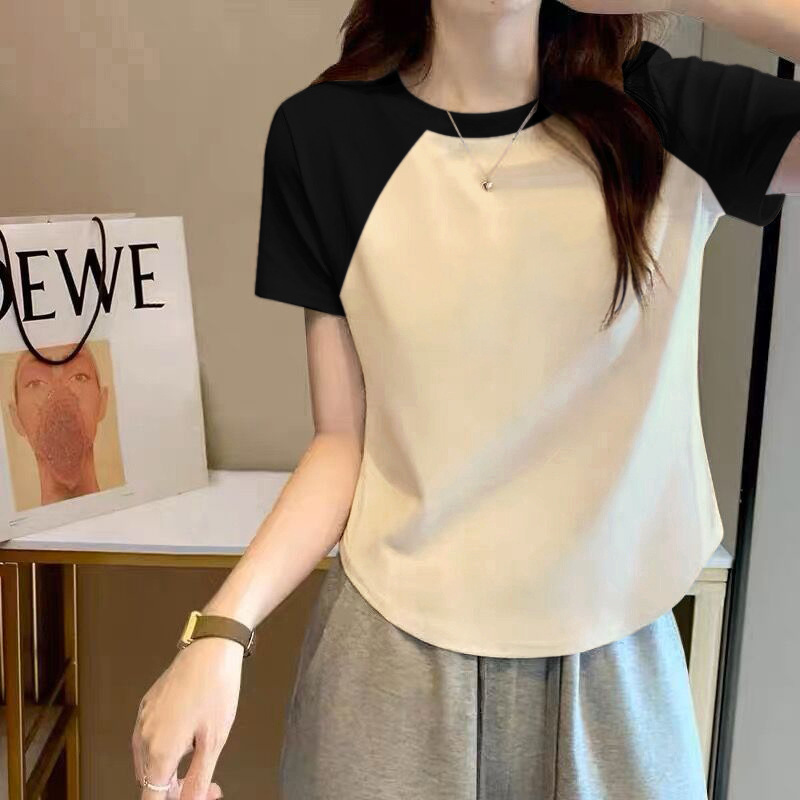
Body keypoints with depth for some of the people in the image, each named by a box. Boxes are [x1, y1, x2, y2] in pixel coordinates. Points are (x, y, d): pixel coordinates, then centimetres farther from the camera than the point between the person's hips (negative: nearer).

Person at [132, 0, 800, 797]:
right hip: (390, 660, 0)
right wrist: (223, 628, -16)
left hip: (614, 661, 1)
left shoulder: (668, 114, -6)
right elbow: (345, 440, -3)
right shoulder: (327, 134, -5)